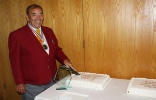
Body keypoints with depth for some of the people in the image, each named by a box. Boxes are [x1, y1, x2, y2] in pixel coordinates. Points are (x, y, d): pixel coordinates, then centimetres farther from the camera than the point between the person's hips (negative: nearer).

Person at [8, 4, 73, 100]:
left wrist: (65, 60, -6)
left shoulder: (49, 31, 5)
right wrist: (19, 83, -9)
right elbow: (15, 61, -8)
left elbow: (56, 50, 12)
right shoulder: (17, 35, -10)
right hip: (32, 85, -4)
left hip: (52, 81, 5)